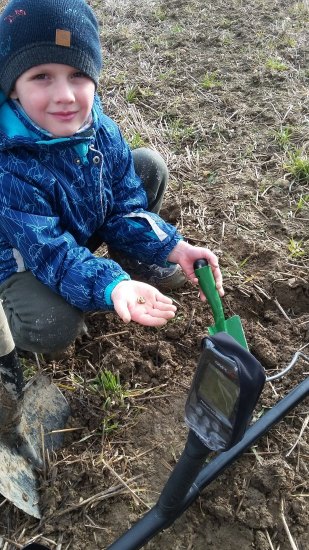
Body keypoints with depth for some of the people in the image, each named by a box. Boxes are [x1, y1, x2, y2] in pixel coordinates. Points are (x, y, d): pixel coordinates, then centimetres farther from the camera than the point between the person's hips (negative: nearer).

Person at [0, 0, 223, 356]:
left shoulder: (100, 129, -18)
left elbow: (125, 205, -10)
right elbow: (54, 254, -35)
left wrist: (173, 247, -26)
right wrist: (112, 286, -53)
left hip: (84, 227, 6)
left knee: (149, 164, -5)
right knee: (52, 329, -34)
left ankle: (134, 259, 12)